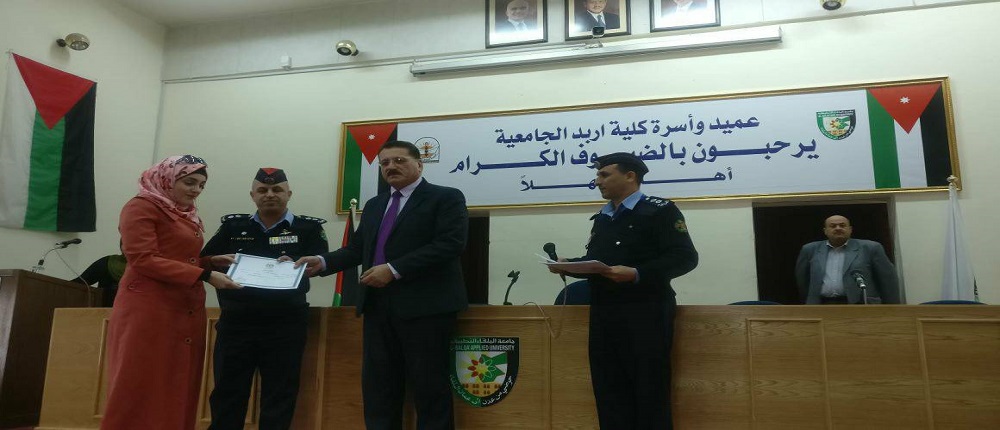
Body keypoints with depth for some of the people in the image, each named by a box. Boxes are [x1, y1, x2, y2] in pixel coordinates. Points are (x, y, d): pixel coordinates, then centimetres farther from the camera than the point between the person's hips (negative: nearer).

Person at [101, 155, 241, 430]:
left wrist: (212, 262, 2)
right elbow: (143, 260, -15)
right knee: (141, 391, -1)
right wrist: (204, 276, -19)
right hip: (149, 311, -7)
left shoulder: (188, 215, 18)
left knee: (178, 392, 8)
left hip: (186, 312, 8)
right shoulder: (142, 207, -4)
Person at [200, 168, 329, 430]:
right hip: (235, 323, 2)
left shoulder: (308, 228, 6)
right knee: (227, 393, 8)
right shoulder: (233, 226, 13)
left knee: (279, 396, 6)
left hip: (285, 327, -2)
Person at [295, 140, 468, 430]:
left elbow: (450, 244, -15)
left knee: (429, 386, -1)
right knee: (378, 385, 9)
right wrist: (324, 262, 2)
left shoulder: (446, 198, -2)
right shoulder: (374, 205, 21)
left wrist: (394, 270, -18)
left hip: (425, 306, -6)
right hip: (378, 306, 7)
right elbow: (357, 249, 21)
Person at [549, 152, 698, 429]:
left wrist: (636, 274, -24)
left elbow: (685, 257, -13)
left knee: (649, 392, 0)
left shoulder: (659, 210, -4)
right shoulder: (601, 219, 19)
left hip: (645, 313, -7)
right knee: (609, 392, 11)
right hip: (603, 315, 7)